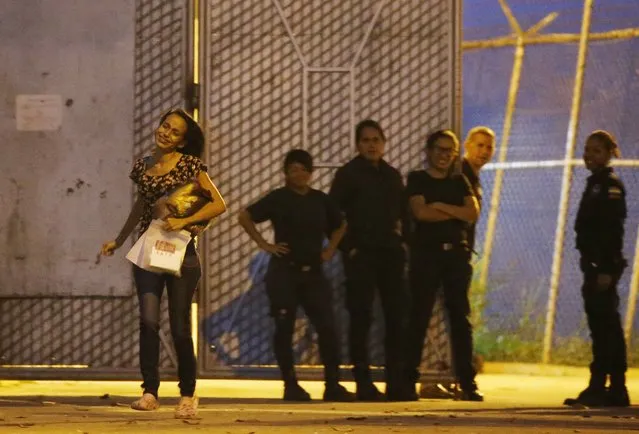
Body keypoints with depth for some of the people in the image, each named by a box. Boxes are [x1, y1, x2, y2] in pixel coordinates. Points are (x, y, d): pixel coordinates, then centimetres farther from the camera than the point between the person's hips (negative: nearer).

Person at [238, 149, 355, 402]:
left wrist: (330, 250, 12)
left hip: (313, 273, 3)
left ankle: (333, 386, -2)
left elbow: (340, 226, 26)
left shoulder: (321, 200, 10)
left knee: (327, 328, -6)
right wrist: (264, 244, -5)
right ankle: (290, 385, 5)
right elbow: (245, 217, -1)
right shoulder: (278, 199, -2)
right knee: (284, 329, -3)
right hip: (284, 272, -3)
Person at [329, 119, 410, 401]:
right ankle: (363, 383, -3)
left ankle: (396, 384, 8)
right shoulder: (348, 174, -2)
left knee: (396, 317, 3)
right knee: (361, 317, -5)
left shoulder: (392, 175, 13)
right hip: (361, 254, -5)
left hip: (391, 254, 5)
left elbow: (403, 211, 21)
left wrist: (402, 239, 8)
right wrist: (347, 247, -10)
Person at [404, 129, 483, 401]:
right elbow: (421, 212, -11)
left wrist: (441, 206, -8)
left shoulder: (459, 182, 16)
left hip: (456, 254, 3)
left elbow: (473, 213, 1)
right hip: (426, 254, -3)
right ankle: (409, 380, -1)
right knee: (419, 318, -4)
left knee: (460, 318, 1)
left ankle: (467, 383, 1)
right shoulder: (417, 180, 6)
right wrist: (456, 212, -4)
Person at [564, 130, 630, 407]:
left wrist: (606, 270, -23)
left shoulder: (610, 184, -10)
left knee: (606, 326, -9)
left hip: (604, 266, -10)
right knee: (602, 327, 10)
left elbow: (613, 229, -18)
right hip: (595, 266, 10)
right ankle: (599, 389, 13)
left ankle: (607, 389, -10)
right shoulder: (595, 184, 18)